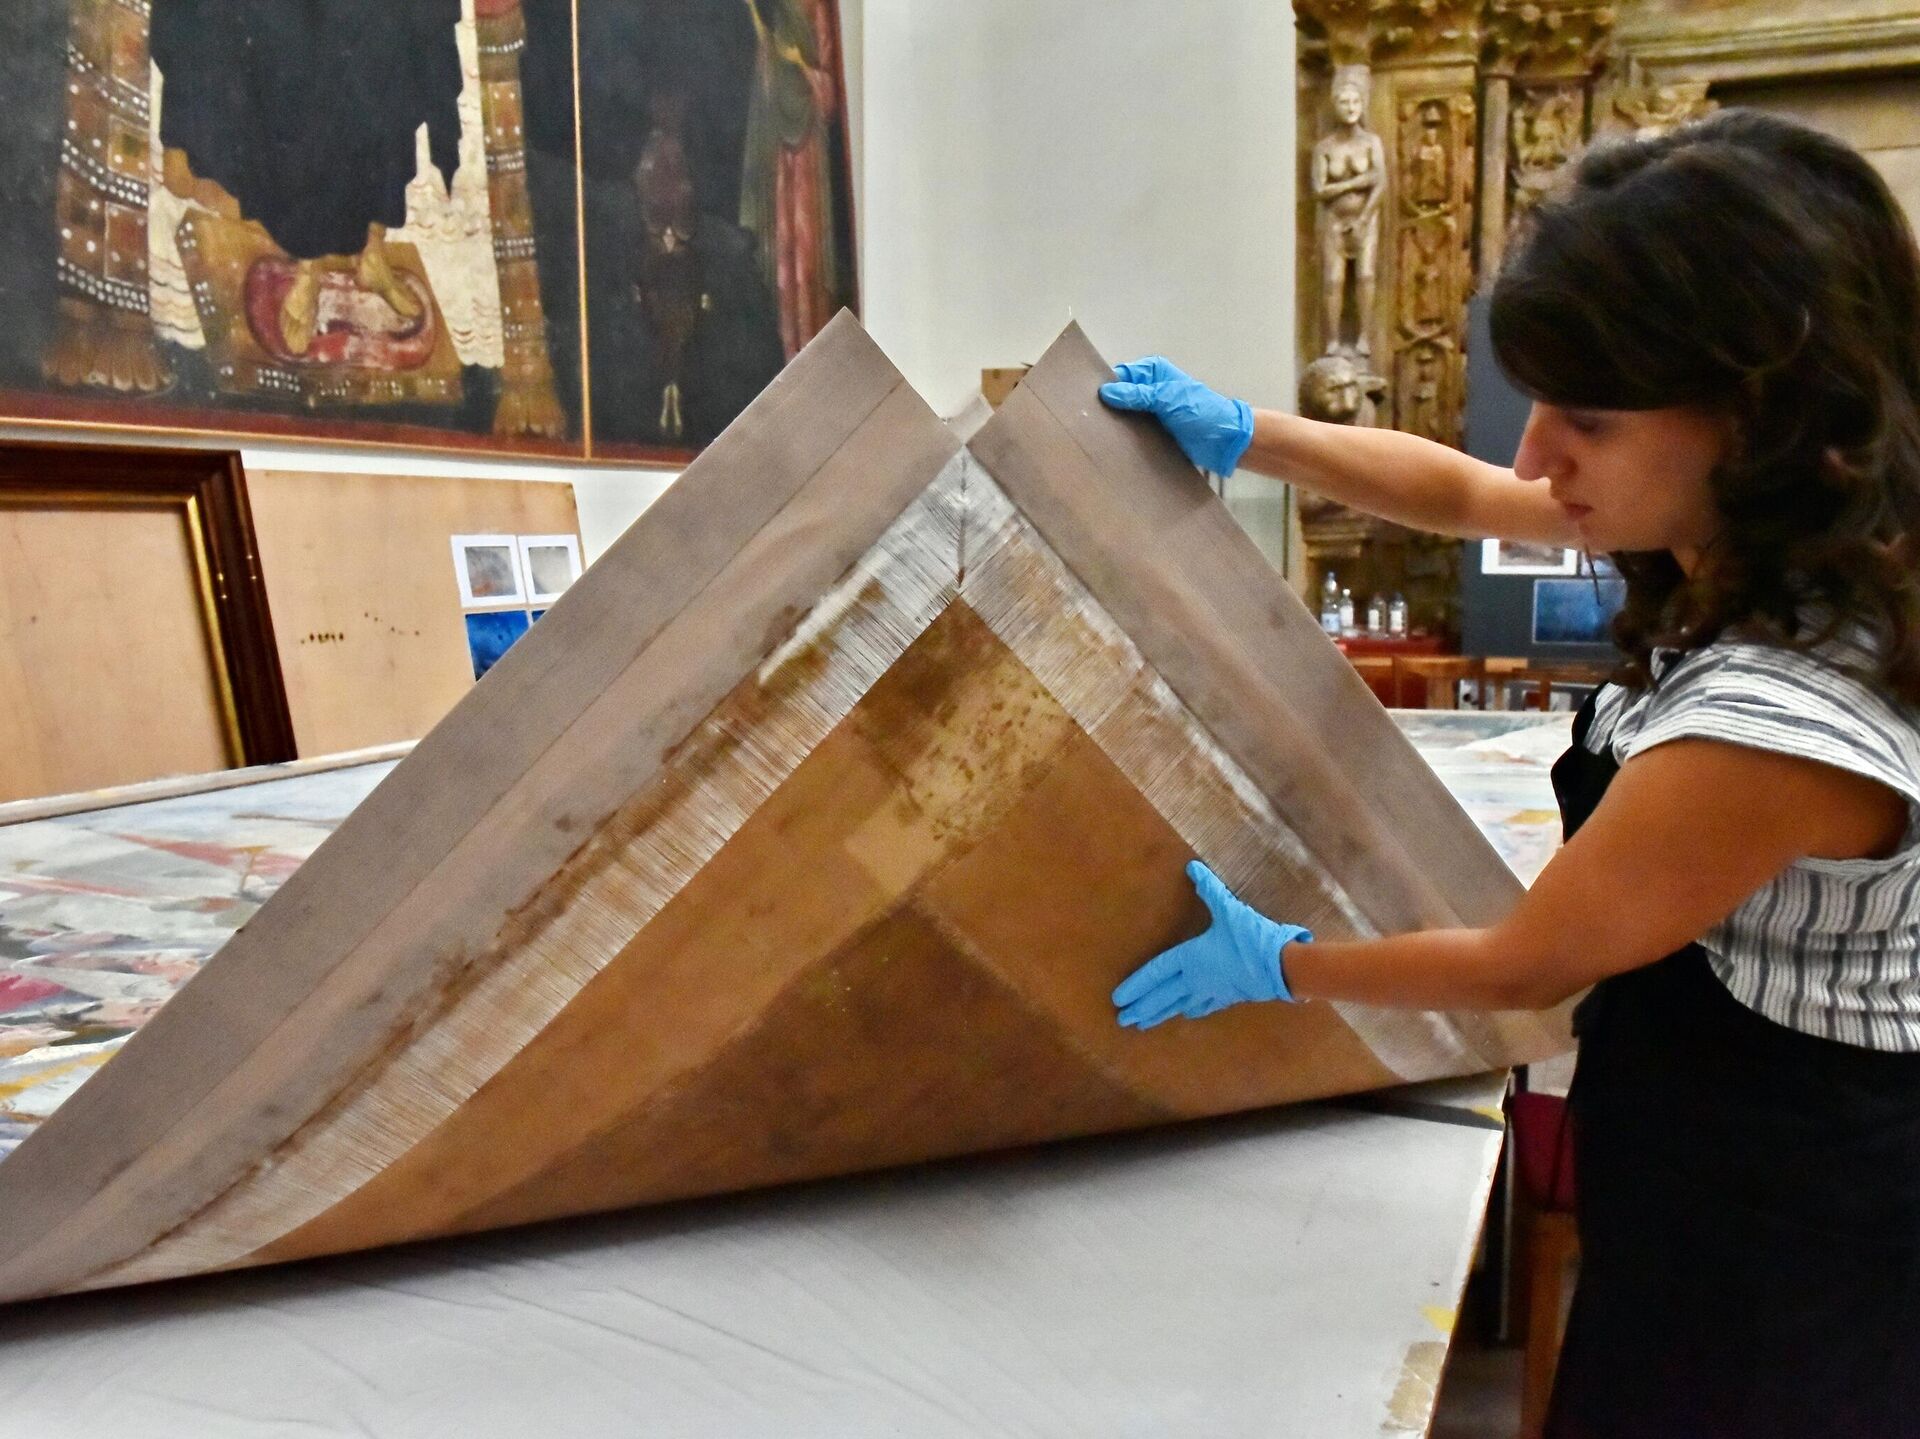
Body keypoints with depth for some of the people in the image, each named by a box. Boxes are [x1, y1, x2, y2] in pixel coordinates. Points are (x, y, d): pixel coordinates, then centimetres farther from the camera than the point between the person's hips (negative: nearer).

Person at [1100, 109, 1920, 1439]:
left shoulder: (1784, 715, -35)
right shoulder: (1782, 536, -7)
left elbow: (1526, 967, -21)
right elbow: (1465, 496, 8)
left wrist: (1274, 965, -7)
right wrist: (1241, 433, 6)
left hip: (1782, 1238, -8)